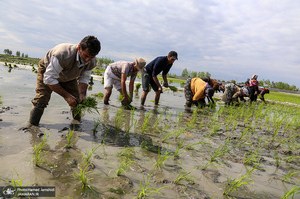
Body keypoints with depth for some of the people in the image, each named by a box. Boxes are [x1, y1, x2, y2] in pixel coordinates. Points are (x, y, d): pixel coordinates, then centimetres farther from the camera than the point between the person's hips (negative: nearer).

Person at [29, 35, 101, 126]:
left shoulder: (92, 62, -26)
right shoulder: (62, 55, -45)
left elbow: (84, 79, -12)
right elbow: (49, 79, -38)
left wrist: (82, 94, -30)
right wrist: (66, 96, -38)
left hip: (68, 76, 5)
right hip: (48, 70, -4)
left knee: (77, 101, 0)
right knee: (41, 99, -18)